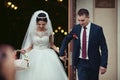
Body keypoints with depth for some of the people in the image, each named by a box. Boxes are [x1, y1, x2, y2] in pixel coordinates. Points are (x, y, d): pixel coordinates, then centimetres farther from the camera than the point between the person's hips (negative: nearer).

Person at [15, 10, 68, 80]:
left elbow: (52, 45, 11)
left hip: (47, 56, 0)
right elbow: (31, 46, 7)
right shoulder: (32, 32, -1)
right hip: (35, 57, 0)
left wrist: (60, 52, -1)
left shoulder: (48, 32, 0)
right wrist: (25, 51, -12)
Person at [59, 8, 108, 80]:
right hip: (80, 63, 2)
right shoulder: (76, 28, 1)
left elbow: (104, 48, -8)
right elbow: (66, 40, 17)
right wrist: (61, 53, 10)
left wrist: (103, 65, -13)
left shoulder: (97, 29, -9)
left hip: (93, 63, -2)